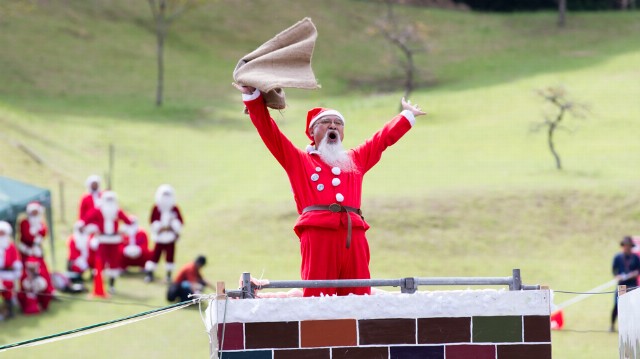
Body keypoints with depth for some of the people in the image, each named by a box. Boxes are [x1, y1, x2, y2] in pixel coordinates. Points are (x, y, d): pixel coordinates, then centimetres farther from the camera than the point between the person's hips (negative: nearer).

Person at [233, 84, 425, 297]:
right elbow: (268, 130, 14)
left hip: (354, 237, 3)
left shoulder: (355, 160, 27)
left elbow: (385, 136, 39)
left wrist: (407, 116, 49)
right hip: (318, 235, -3)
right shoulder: (298, 160, 18)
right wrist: (253, 97, 8)